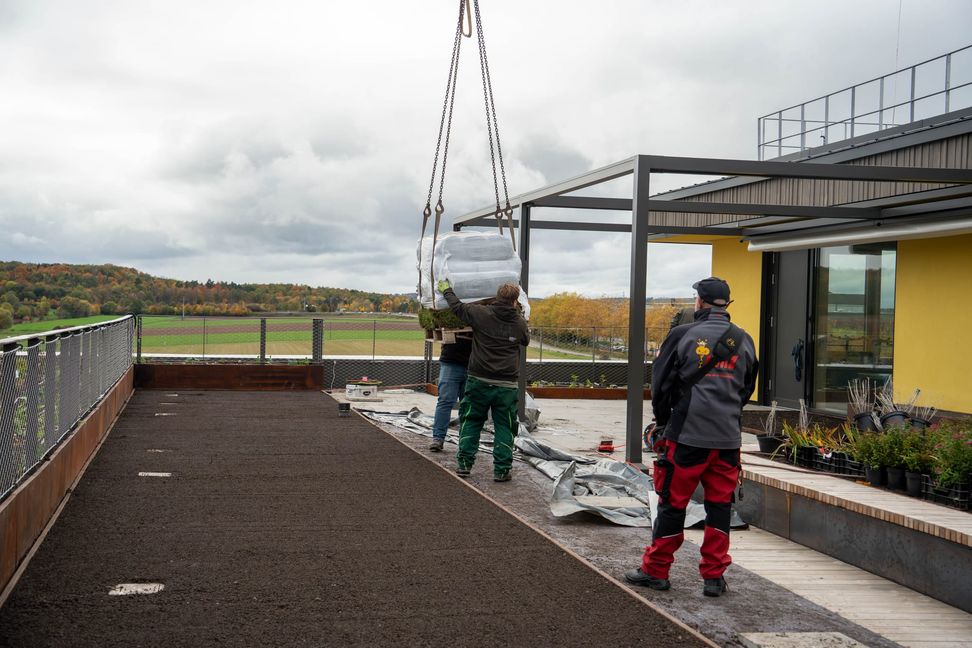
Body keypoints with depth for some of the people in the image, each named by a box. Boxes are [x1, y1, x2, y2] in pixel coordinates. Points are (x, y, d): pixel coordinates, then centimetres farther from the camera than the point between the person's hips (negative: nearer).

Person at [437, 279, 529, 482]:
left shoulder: (481, 313, -5)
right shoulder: (519, 322, -1)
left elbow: (457, 307, 10)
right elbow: (525, 340, 20)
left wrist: (446, 290, 28)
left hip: (479, 381, 0)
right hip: (506, 385, 0)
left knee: (471, 422, 13)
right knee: (504, 427, 7)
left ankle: (464, 464, 12)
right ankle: (501, 470, 5)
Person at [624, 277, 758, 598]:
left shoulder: (683, 335, -5)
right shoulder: (744, 341, 8)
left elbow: (660, 384, 0)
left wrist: (663, 420, 16)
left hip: (686, 436, -3)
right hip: (728, 437, 3)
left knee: (673, 502, 5)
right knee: (719, 505, 9)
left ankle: (656, 570, 13)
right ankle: (714, 576, 12)